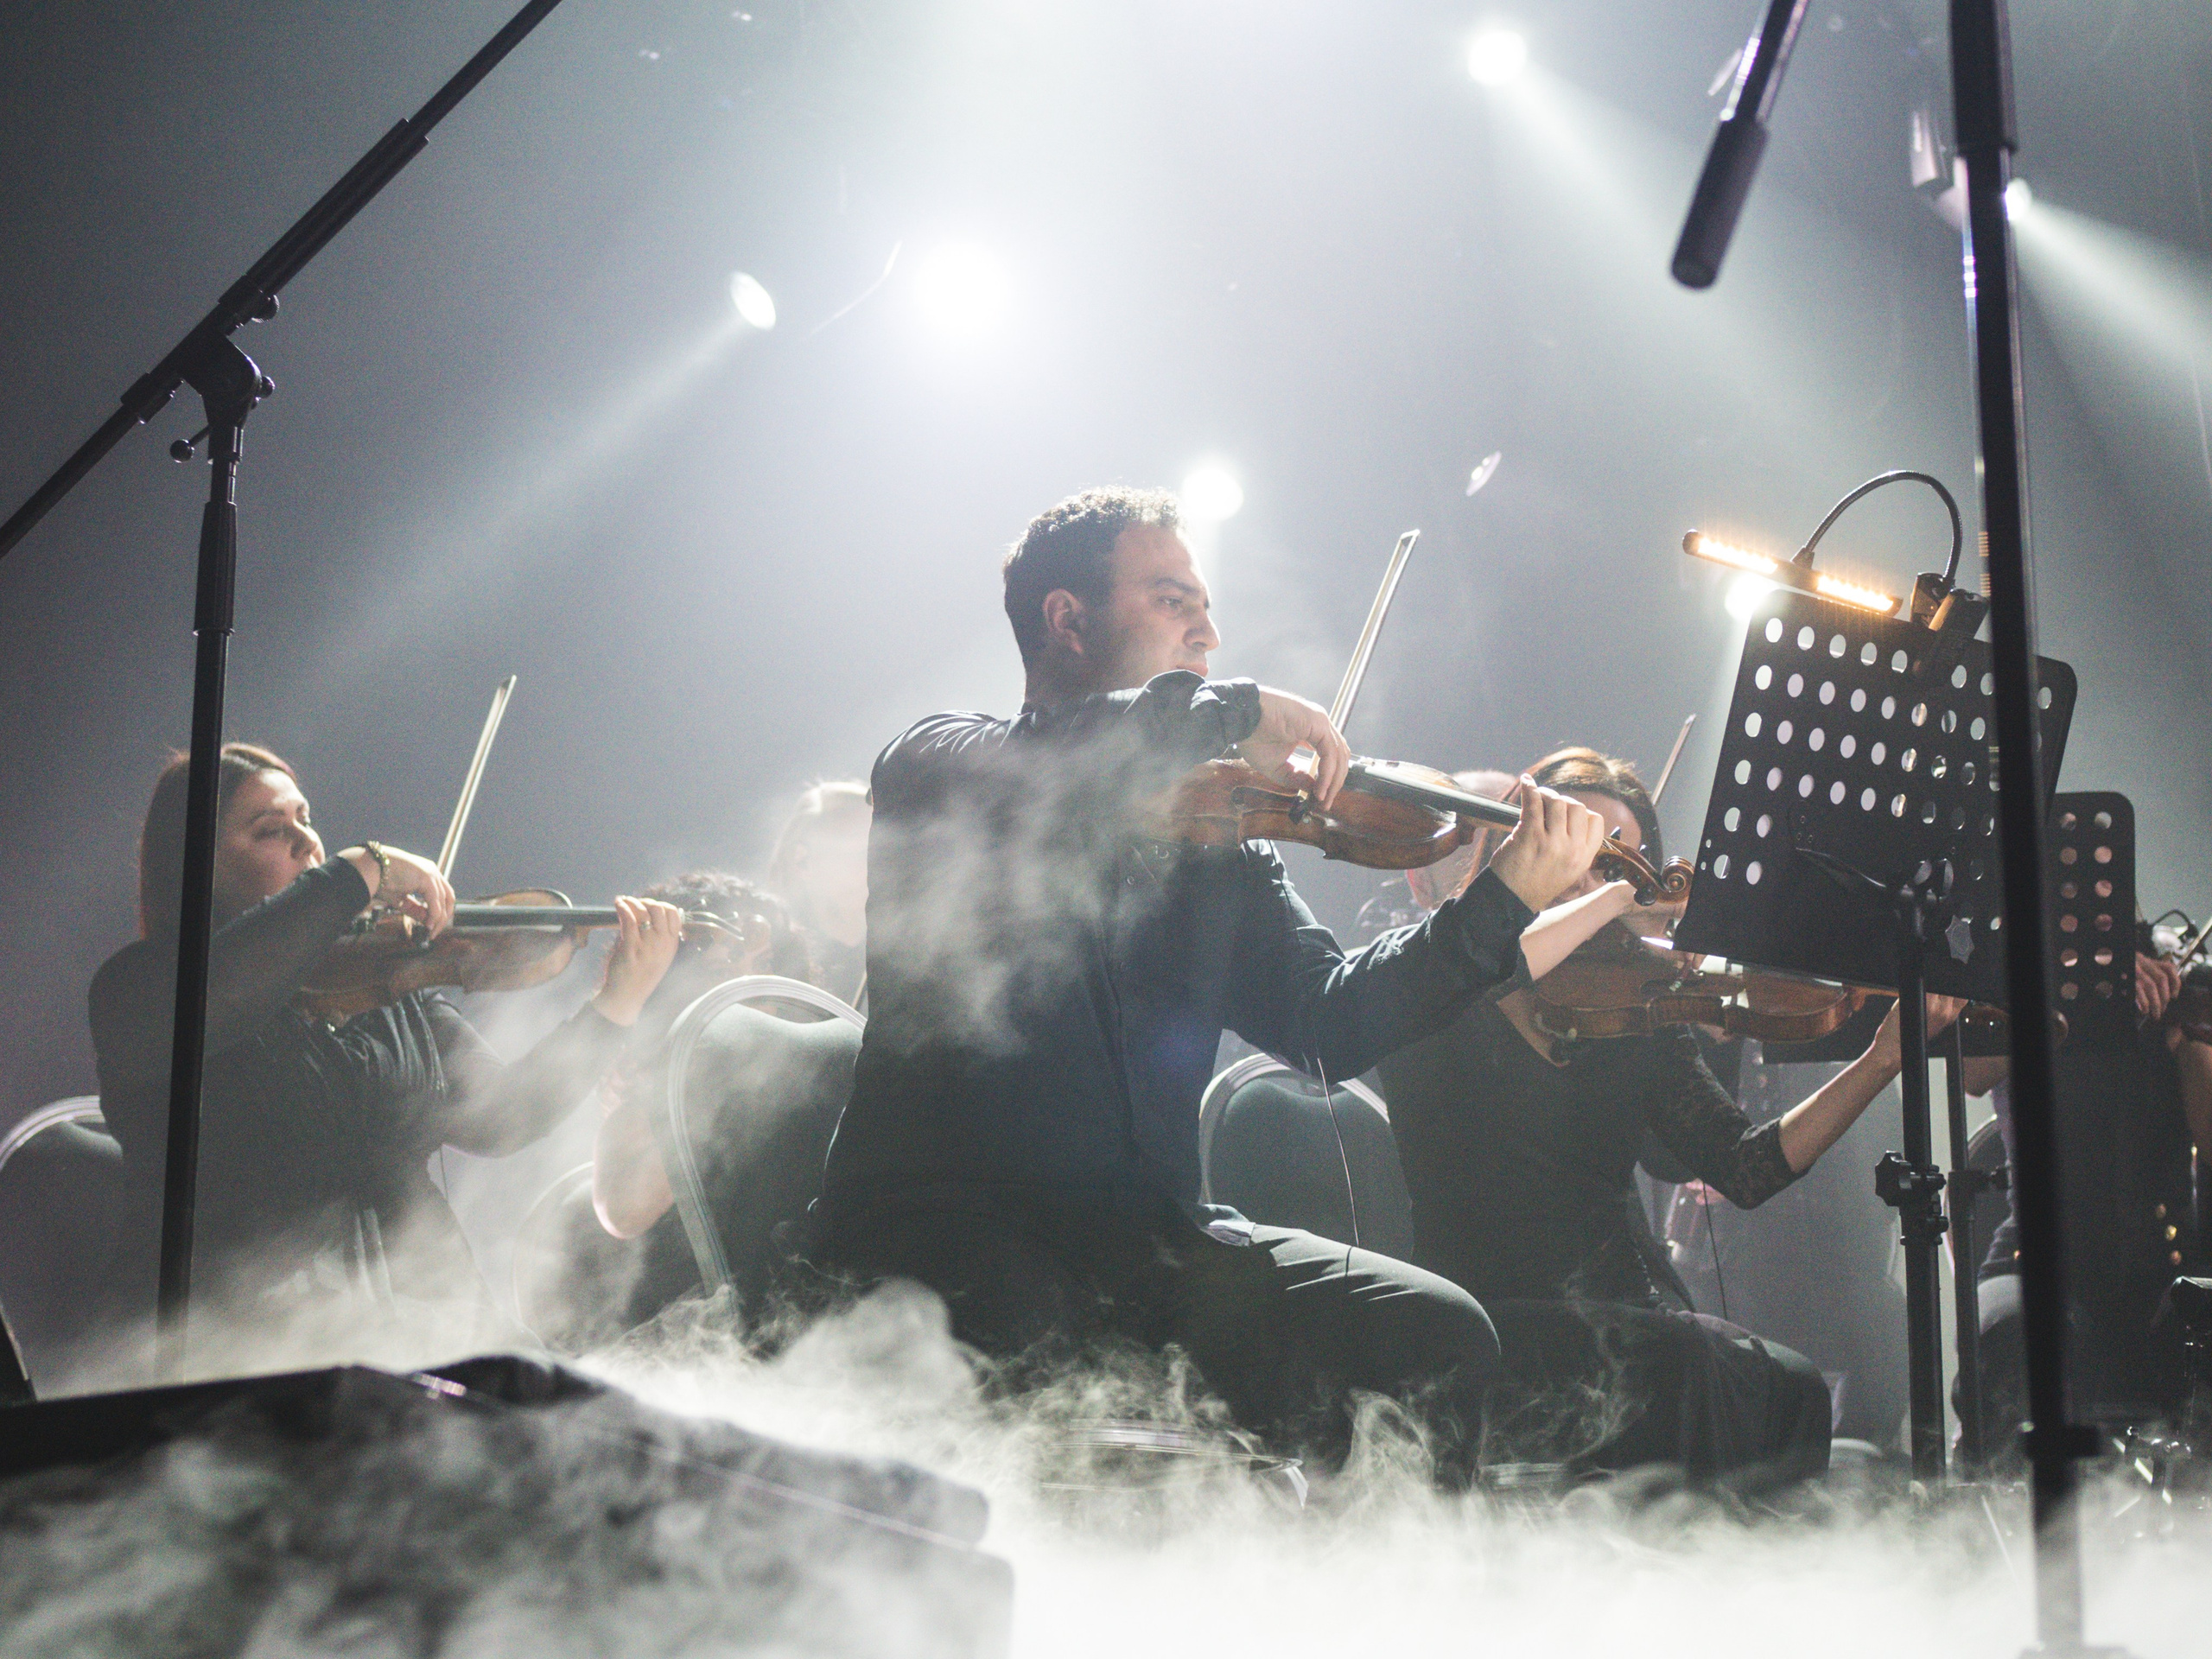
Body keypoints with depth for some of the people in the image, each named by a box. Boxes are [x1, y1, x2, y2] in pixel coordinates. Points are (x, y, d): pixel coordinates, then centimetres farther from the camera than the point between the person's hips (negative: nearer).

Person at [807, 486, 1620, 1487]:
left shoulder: (1215, 841, 16)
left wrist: (1503, 904, -8)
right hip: (945, 1229, -5)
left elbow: (1328, 1020, 3)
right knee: (1031, 1337, -39)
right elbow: (1028, 779, -22)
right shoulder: (939, 767, 4)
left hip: (1143, 1244, 5)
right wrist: (1236, 712, -16)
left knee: (1439, 1332, -14)